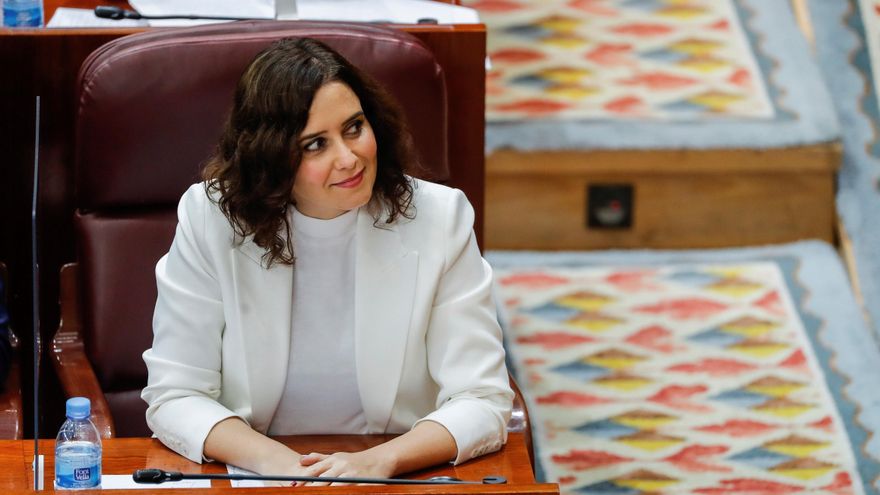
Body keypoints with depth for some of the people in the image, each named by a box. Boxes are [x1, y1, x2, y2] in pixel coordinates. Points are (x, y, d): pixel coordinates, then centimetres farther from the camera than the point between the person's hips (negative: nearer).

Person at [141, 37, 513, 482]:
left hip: (400, 478, 1)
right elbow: (174, 395, -5)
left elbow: (482, 400, -6)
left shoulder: (441, 219, -5)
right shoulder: (209, 221, -6)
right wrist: (271, 459, -23)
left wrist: (380, 460, -23)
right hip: (250, 478, -1)